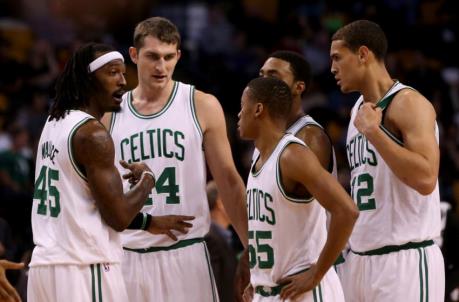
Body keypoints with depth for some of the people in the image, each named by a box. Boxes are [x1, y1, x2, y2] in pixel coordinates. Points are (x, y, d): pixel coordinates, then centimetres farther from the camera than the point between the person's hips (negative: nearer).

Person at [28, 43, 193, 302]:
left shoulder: (54, 124, 15)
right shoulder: (92, 134, -13)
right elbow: (118, 217, -15)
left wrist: (148, 223, 22)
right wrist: (147, 179, 2)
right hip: (85, 268, -9)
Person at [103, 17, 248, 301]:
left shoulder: (202, 107, 1)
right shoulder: (111, 114, 8)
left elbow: (229, 182, 3)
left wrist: (252, 248, -1)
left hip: (185, 255, -2)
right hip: (127, 256, 2)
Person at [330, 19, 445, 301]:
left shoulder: (409, 104, -11)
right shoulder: (359, 109, 16)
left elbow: (425, 178, -24)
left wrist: (373, 130, -20)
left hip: (405, 260, -9)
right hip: (360, 258, 9)